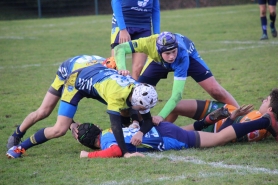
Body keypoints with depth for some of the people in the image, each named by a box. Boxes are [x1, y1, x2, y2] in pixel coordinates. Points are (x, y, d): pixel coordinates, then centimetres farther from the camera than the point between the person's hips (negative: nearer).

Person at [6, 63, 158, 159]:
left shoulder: (139, 91, -20)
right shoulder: (117, 94, -41)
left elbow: (148, 120, -12)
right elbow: (116, 124, -44)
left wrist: (140, 133, -34)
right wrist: (125, 153, -47)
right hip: (77, 81, -8)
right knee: (59, 130, -18)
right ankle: (20, 148, -3)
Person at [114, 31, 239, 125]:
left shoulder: (182, 56, -45)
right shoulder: (150, 43, -43)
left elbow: (177, 94, -47)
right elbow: (120, 49, -38)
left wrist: (161, 116, -59)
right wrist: (122, 68, -59)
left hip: (189, 55, -2)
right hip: (158, 60, 2)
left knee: (215, 91, -11)